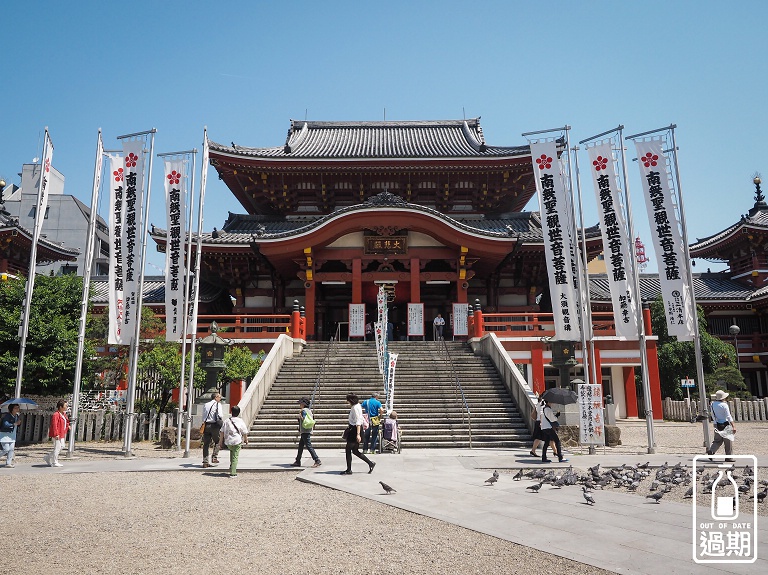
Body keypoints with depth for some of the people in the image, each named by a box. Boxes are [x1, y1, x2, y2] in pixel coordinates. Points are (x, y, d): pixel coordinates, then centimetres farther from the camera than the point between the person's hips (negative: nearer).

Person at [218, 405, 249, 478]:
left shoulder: (227, 421, 4)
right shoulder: (241, 422, -2)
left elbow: (222, 432, 4)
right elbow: (244, 433, 2)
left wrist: (220, 442, 12)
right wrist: (246, 440, 18)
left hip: (228, 442, 3)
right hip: (237, 442, -3)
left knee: (232, 452, 29)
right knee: (235, 456, 2)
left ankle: (231, 467, 27)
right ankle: (233, 473, 0)